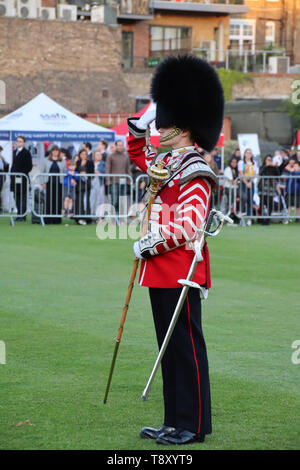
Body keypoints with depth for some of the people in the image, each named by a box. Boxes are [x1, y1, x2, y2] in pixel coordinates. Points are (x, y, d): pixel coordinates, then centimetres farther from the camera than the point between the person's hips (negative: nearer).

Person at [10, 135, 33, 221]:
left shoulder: (26, 152, -6)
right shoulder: (14, 152, 17)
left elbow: (29, 166, -10)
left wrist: (22, 174, -15)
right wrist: (12, 173, 10)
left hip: (22, 179, -7)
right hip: (15, 178, 7)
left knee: (23, 197, -4)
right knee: (16, 197, 9)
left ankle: (23, 215, -3)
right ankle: (19, 214, 16)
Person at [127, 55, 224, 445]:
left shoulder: (194, 172, -15)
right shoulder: (166, 162, 13)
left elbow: (187, 227, -22)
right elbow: (136, 153, 34)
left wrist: (147, 246, -13)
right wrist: (141, 123, 15)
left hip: (181, 273, -9)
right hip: (162, 271, 9)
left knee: (186, 346, -3)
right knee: (170, 347, 12)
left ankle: (193, 426, 3)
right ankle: (175, 422, 19)